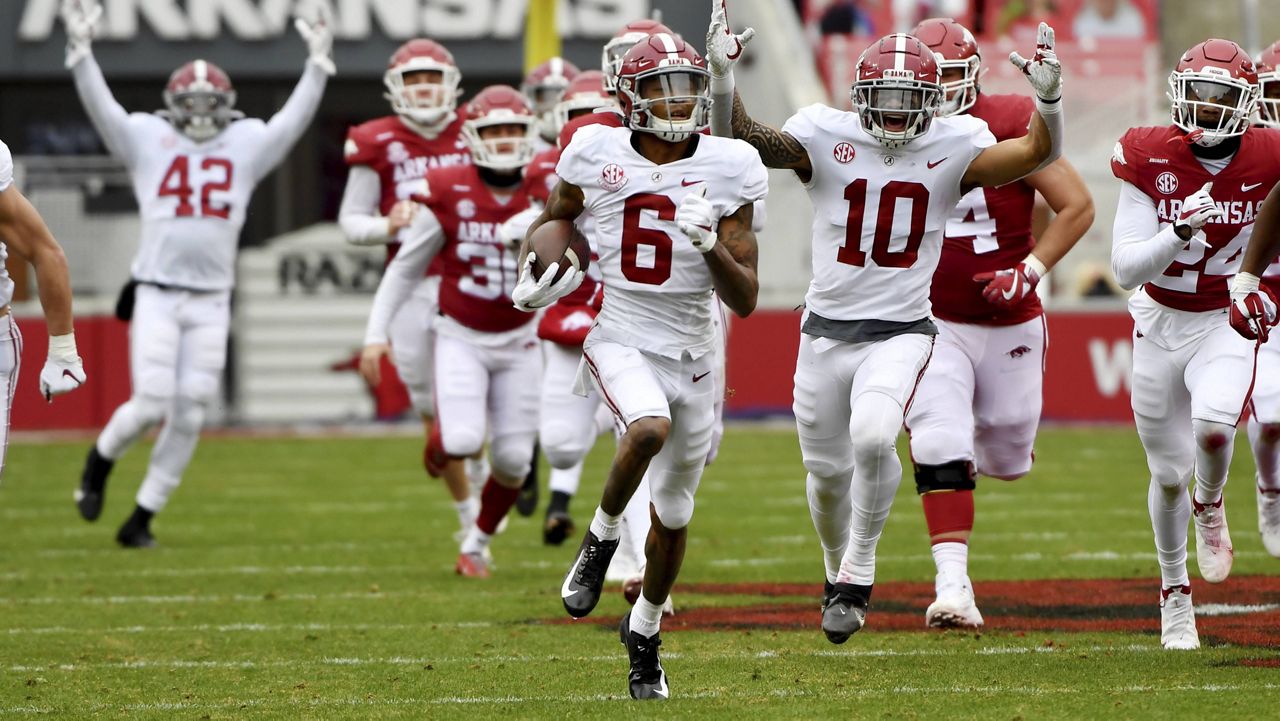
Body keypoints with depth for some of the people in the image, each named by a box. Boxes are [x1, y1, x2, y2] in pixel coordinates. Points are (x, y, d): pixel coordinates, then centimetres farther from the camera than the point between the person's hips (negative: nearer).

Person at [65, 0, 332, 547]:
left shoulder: (247, 145, 10)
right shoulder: (148, 139, 4)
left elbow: (295, 117, 7)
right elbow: (100, 106, -6)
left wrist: (318, 64, -2)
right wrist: (80, 49, -17)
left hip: (211, 300, 3)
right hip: (157, 292, -3)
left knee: (188, 418, 1)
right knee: (152, 406, -12)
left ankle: (140, 520, 12)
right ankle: (100, 460, 20)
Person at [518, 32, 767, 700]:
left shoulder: (725, 169, -8)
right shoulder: (598, 155, -6)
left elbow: (745, 300, -8)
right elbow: (553, 217, 18)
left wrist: (710, 242, -25)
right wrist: (532, 276, 0)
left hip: (692, 352, 2)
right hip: (620, 340, -2)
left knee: (672, 513, 13)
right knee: (650, 428, -35)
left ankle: (644, 632, 37)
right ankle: (601, 537, -6)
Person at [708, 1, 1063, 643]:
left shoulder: (953, 148, -3)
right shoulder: (828, 139, -5)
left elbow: (1038, 153, -13)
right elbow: (745, 140, -16)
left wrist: (1048, 100, -31)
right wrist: (722, 77, -31)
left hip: (900, 332, -2)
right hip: (827, 330, 2)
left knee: (873, 438, -27)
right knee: (828, 472, 11)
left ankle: (860, 564, -6)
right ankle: (838, 575, 39)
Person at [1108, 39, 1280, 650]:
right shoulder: (1150, 159, -15)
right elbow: (1125, 269, -20)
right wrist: (1181, 232, -34)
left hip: (1225, 324, -1)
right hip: (1159, 325, 1)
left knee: (1214, 425, -30)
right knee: (1169, 473, 7)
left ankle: (1210, 505, 4)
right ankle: (1174, 593, 30)